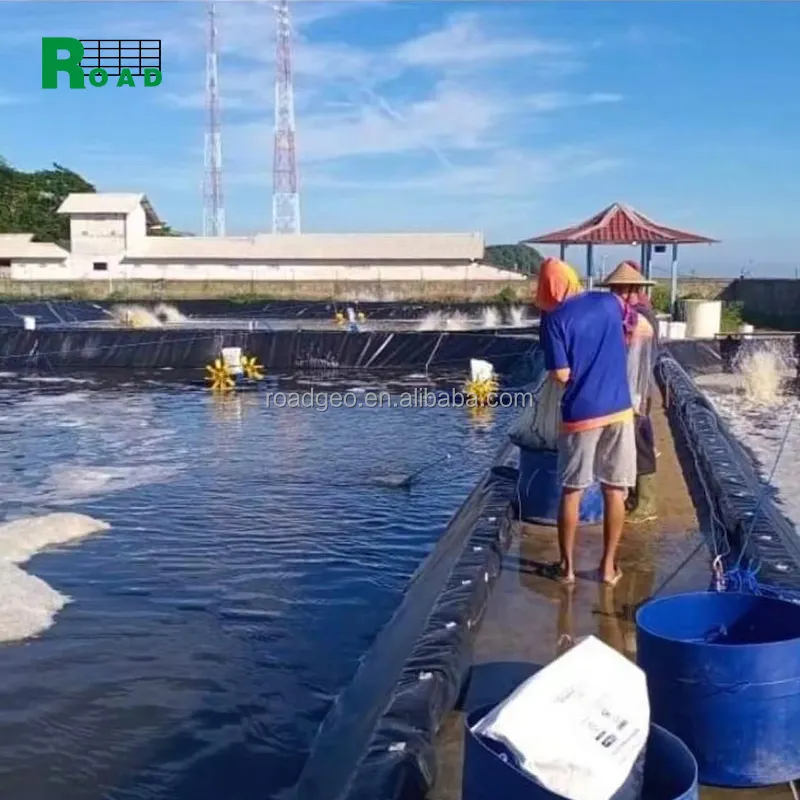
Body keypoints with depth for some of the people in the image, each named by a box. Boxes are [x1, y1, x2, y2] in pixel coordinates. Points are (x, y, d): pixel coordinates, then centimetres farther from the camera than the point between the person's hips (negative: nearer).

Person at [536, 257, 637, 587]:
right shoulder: (609, 302, 5)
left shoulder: (554, 319, -9)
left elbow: (562, 375, -12)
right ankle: (608, 566, 16)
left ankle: (566, 566, 17)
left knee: (571, 491, 10)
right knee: (614, 490, 9)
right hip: (619, 409, 3)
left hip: (580, 414, -3)